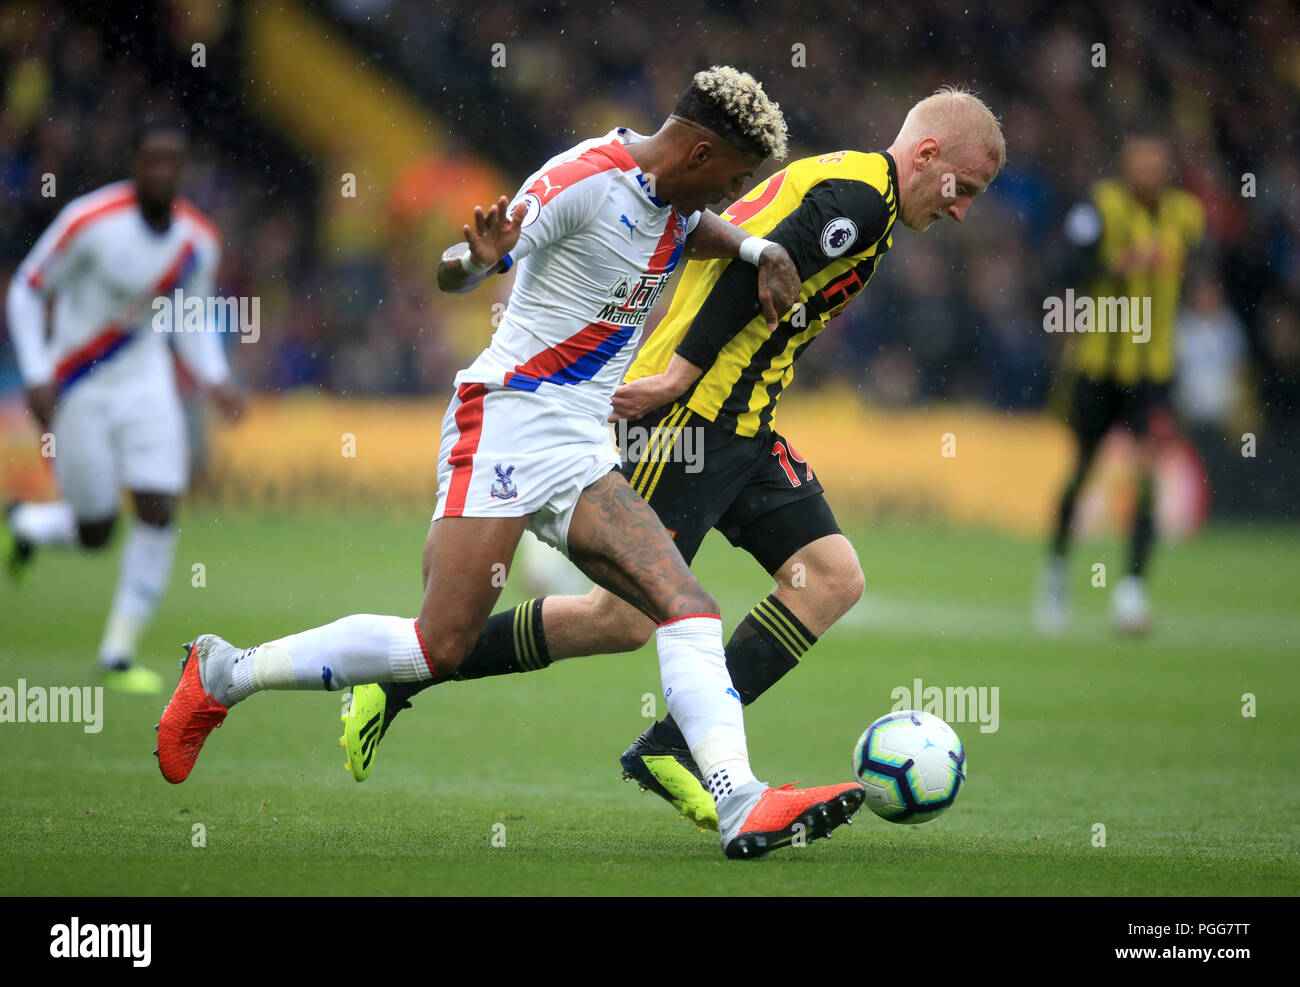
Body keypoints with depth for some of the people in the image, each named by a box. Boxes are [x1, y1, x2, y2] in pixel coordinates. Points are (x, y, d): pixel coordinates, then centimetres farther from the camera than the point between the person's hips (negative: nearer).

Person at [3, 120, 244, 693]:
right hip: (77, 389, -4)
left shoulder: (199, 241, -3)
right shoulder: (90, 222, -19)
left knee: (159, 512, -11)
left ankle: (119, 655, 2)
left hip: (147, 383, 4)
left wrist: (215, 381, -2)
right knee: (95, 532, 0)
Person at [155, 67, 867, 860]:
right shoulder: (588, 182, -15)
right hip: (509, 422, -9)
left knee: (689, 610, -10)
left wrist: (756, 249, 16)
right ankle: (224, 674, 3)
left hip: (582, 452, 9)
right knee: (442, 646, -12)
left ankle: (744, 807, -21)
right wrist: (479, 257, -38)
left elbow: (697, 227, 37)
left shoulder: (670, 197, 11)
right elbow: (454, 273, -14)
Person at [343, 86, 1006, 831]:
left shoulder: (828, 181, 19)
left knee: (834, 578, -1)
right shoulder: (860, 198, -13)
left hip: (741, 431, 10)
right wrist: (679, 377, -22)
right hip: (691, 421, -10)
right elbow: (752, 272, -22)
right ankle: (403, 672, 4)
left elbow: (737, 259, 20)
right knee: (626, 620, -8)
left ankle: (673, 748, -3)